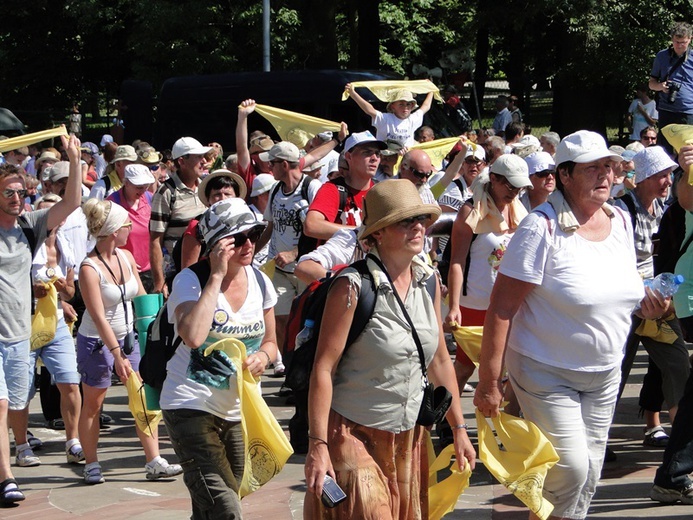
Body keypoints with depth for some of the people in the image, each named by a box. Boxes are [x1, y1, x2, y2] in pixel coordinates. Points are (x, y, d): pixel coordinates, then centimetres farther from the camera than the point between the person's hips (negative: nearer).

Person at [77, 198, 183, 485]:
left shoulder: (126, 257, -1)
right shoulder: (89, 268, -21)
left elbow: (142, 298, 9)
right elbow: (99, 317, -24)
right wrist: (118, 356, -28)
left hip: (128, 337, 6)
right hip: (97, 342, -6)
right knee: (93, 405, 7)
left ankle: (154, 462, 5)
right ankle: (91, 465, 19)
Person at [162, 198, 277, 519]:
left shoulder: (259, 282, 4)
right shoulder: (190, 281, -13)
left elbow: (270, 342, 17)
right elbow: (193, 336, -32)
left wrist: (262, 356, -8)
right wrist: (217, 276, -26)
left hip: (239, 412, 6)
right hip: (192, 408, -6)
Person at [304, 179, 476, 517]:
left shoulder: (428, 282, 2)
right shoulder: (353, 287, -16)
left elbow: (439, 359, 11)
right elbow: (323, 367, -16)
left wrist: (459, 428, 11)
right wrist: (318, 445, -19)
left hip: (410, 436, 6)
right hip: (355, 435, -6)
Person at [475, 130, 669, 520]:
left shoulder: (621, 221, 2)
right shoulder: (542, 227, -18)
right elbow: (501, 308, -19)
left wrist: (647, 305, -5)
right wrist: (489, 382, -21)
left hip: (605, 374, 6)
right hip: (547, 372, -6)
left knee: (590, 475, 11)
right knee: (571, 468, -12)